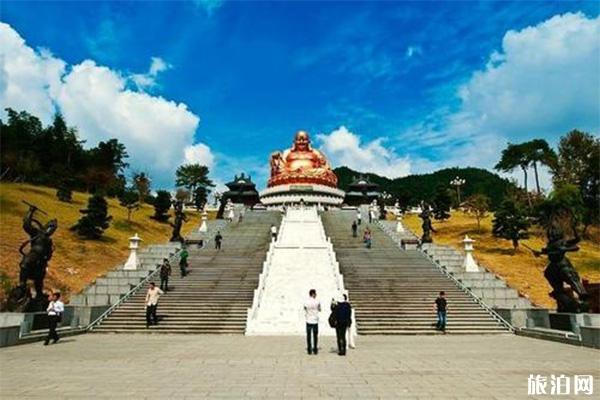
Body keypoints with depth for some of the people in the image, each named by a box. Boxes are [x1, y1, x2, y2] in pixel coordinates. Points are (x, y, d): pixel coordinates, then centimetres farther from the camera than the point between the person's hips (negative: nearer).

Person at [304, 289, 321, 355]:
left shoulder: (306, 302, -6)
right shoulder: (317, 302, -8)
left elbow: (305, 313, 2)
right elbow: (319, 310, 8)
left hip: (308, 321, 0)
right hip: (315, 321, 0)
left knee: (309, 336, 7)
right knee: (315, 336, 8)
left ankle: (309, 350, 8)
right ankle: (315, 350, 10)